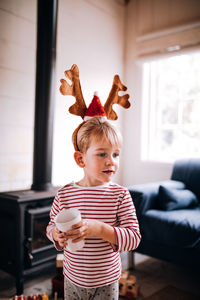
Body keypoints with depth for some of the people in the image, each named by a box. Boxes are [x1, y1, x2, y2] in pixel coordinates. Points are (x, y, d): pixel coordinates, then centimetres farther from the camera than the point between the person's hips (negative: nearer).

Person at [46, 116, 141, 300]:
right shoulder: (65, 194, -9)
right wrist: (57, 235, -18)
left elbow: (134, 238, -18)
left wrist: (99, 228, -31)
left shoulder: (120, 195, -15)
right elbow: (52, 225, 5)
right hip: (73, 279, 2)